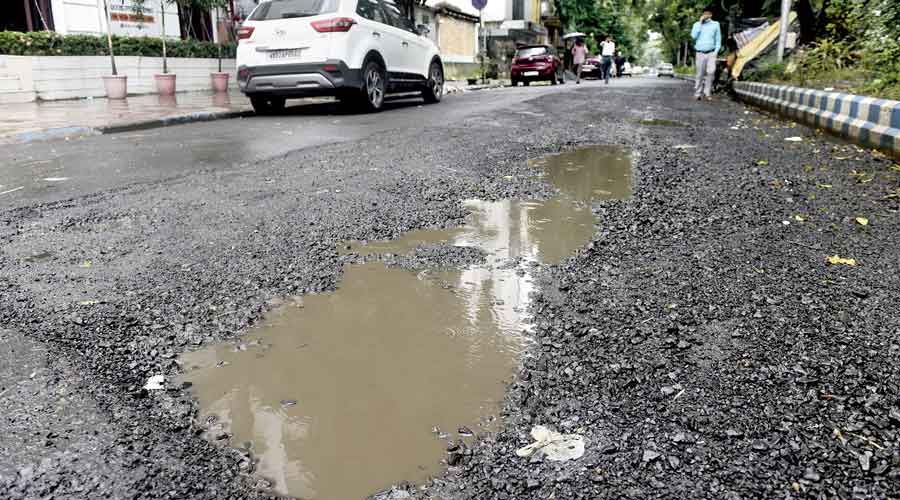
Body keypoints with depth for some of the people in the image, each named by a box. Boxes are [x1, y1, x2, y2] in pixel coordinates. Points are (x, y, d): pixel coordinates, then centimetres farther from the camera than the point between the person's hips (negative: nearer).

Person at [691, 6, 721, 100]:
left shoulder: (715, 24, 9)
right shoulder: (697, 24, 9)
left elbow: (718, 39, 9)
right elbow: (693, 36, -8)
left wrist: (716, 51, -3)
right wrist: (700, 23, -7)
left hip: (711, 53, 0)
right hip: (700, 53, 0)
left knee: (711, 72, -13)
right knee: (700, 74, 1)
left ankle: (707, 93, -5)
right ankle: (698, 93, 8)